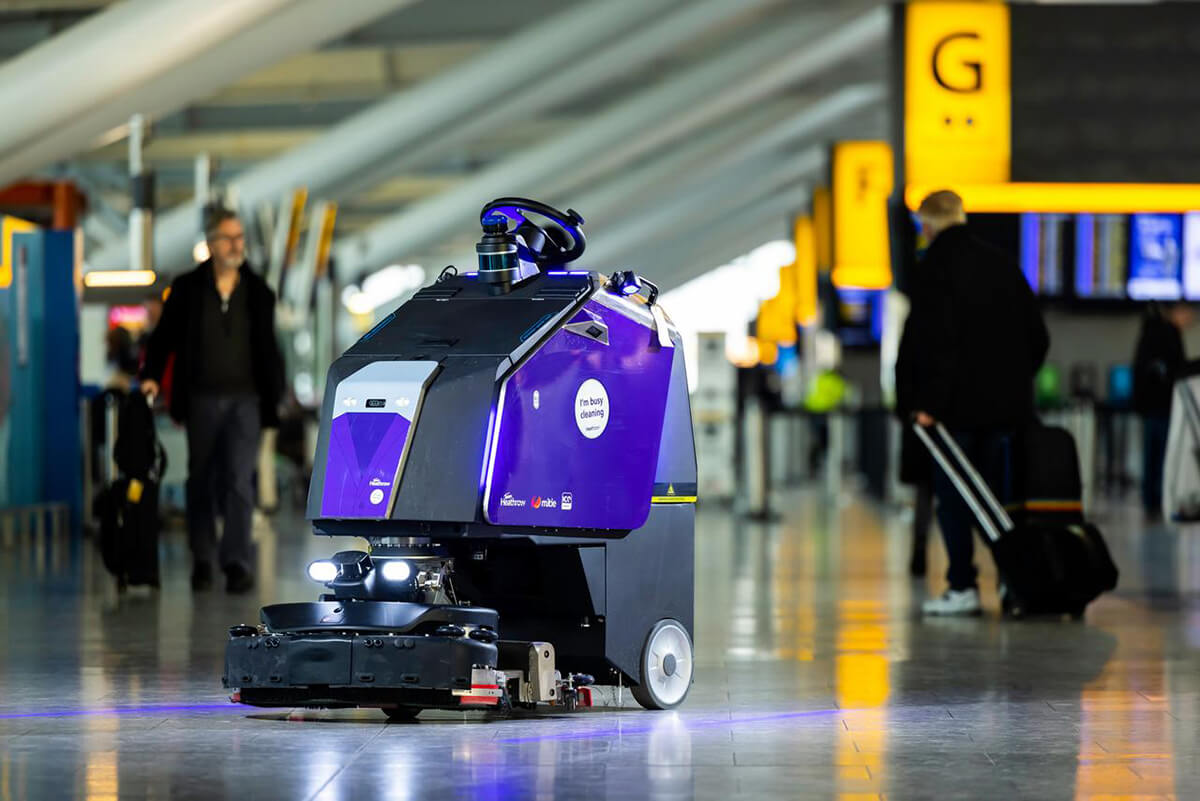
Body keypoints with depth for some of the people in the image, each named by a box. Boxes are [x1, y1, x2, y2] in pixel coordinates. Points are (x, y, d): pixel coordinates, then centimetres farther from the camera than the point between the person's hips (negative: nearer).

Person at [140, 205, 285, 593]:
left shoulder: (258, 293, 7)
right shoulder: (187, 288, 3)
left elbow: (268, 350, 12)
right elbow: (164, 336, 8)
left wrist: (274, 398, 9)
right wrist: (152, 375, -6)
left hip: (244, 400, -1)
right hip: (202, 400, 1)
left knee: (239, 481, -11)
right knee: (201, 484, 8)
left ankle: (237, 562, -13)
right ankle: (202, 561, 18)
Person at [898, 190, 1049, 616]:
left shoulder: (936, 266, -9)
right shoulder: (1002, 264, 11)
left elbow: (934, 340, -17)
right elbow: (1038, 336, 14)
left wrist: (927, 400, -16)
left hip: (958, 404, -6)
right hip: (1006, 402, 6)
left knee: (952, 496, -1)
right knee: (998, 491, 12)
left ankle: (963, 587, -4)